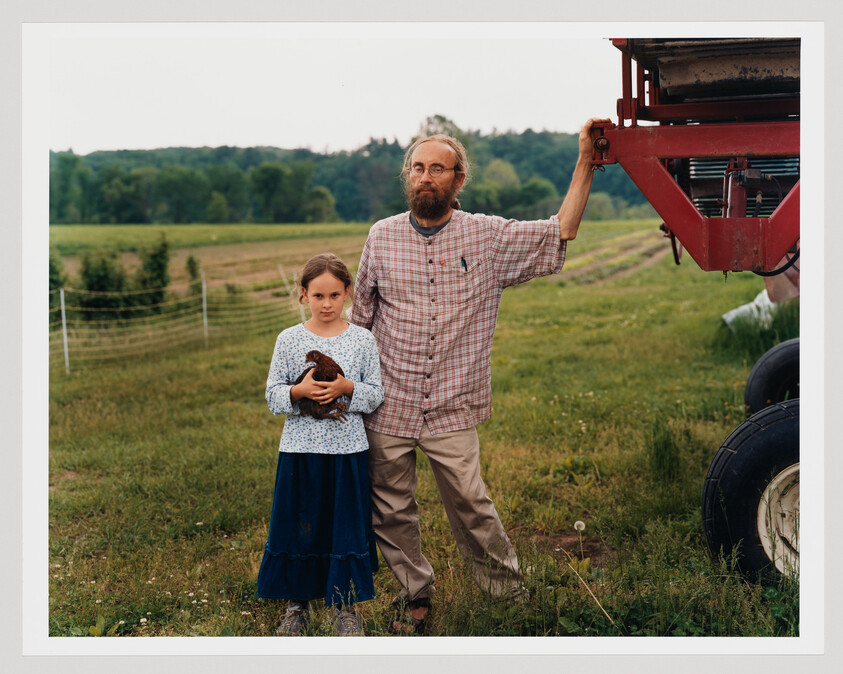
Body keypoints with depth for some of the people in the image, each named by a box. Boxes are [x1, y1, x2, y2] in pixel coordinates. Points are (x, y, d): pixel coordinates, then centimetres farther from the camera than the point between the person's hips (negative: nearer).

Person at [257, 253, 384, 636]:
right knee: (298, 527, 8)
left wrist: (346, 389, -16)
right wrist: (299, 392, -18)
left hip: (348, 450, 0)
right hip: (300, 450, 0)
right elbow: (273, 396, 1)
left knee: (347, 526, 6)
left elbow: (375, 395, 2)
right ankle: (297, 604, 25)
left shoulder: (362, 340, 1)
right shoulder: (289, 340, 0)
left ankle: (344, 605, 22)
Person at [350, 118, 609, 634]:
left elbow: (560, 235, -5)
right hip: (388, 406, 2)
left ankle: (508, 592, 15)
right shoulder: (382, 237, 5)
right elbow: (361, 317, 13)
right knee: (391, 509, 9)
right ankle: (415, 595, 29)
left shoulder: (488, 238, 1)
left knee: (469, 503, -6)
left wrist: (585, 163, -10)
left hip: (453, 410, -2)